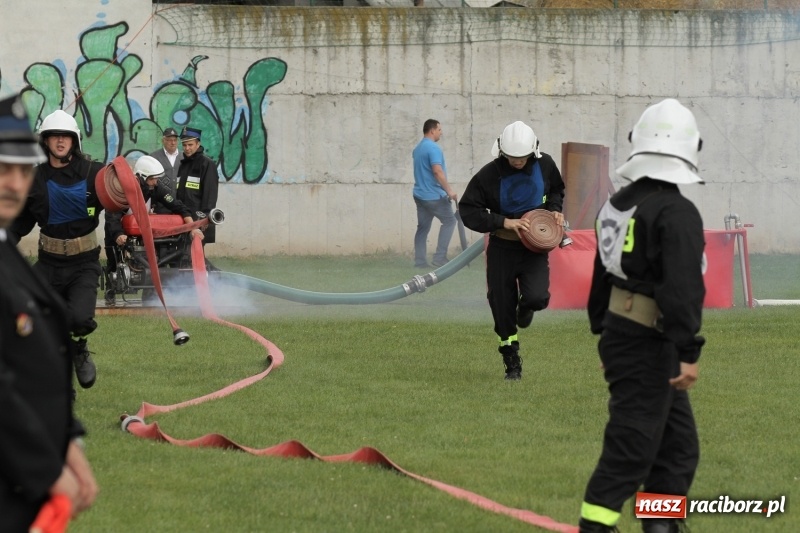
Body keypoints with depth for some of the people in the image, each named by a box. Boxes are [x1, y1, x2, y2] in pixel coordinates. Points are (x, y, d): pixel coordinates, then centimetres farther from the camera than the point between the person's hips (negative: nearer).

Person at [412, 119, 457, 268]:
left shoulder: (418, 149, 15)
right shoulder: (433, 148, -16)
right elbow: (438, 171, -25)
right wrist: (449, 191, -22)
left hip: (420, 194, 8)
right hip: (434, 195, -8)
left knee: (423, 227, 9)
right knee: (449, 221, 3)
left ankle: (420, 261, 5)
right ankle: (439, 257, -4)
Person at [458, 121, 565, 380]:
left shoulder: (544, 165, -4)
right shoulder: (489, 174, -13)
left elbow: (556, 189, 18)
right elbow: (468, 211, -13)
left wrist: (555, 210, -2)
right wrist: (503, 222, -21)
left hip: (534, 247, 1)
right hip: (502, 249, -1)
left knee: (537, 297, -22)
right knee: (502, 307, 3)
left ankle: (525, 307, 18)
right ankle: (512, 363, 21)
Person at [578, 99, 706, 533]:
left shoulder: (617, 205, 10)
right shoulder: (677, 213, -18)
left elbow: (603, 274, 19)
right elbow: (682, 288, -24)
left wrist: (603, 330, 28)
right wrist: (688, 353, -23)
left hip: (619, 333, 9)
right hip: (651, 346, -9)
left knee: (678, 443, 18)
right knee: (630, 448, -5)